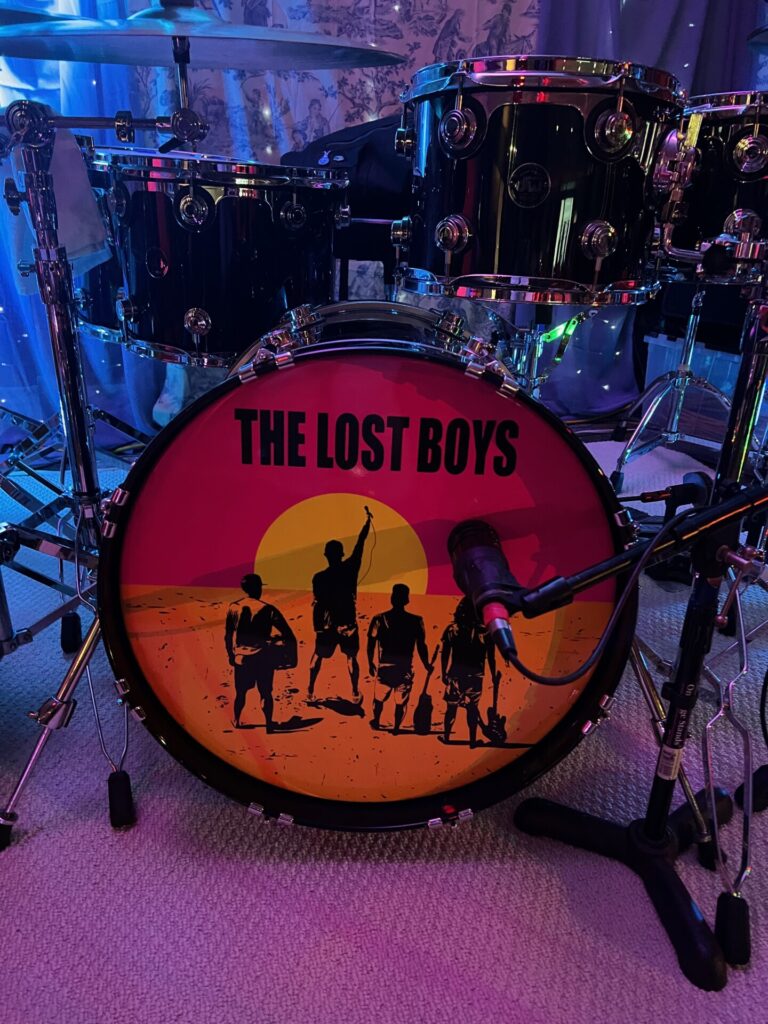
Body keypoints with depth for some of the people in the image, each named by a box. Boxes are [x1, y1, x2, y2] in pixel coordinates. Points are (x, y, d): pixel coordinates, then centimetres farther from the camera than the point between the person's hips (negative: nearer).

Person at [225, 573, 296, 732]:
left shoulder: (233, 608, -2)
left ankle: (236, 721, 32)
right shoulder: (267, 609, -10)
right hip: (263, 658, -2)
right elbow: (288, 636, -15)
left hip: (241, 657, 3)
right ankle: (269, 725, 10)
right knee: (266, 693, 11)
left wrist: (231, 655, 18)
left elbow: (227, 636, 5)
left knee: (240, 692, 21)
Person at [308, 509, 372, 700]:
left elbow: (317, 606, -11)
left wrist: (317, 628, 0)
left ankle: (311, 691, 17)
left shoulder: (319, 578, -14)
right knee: (351, 657, 14)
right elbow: (360, 543, -2)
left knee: (318, 655, 17)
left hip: (328, 625, 0)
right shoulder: (350, 568, -11)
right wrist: (367, 521, 8)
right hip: (348, 623, 1)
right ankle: (355, 692, 14)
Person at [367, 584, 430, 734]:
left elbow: (371, 645, -5)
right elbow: (421, 646, -5)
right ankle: (396, 728, 23)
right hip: (405, 668, -1)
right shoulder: (416, 621, -10)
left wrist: (370, 663, 12)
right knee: (401, 701, 14)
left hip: (385, 667, 1)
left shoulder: (379, 619, -10)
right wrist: (426, 665, 11)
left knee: (379, 697, 23)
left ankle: (376, 722, 40)